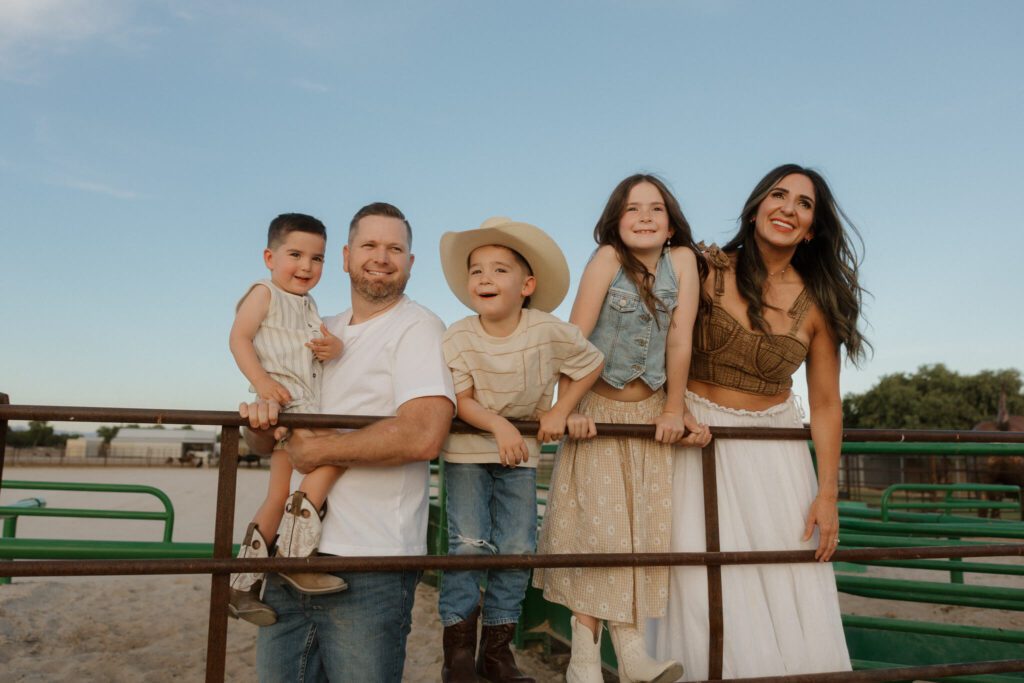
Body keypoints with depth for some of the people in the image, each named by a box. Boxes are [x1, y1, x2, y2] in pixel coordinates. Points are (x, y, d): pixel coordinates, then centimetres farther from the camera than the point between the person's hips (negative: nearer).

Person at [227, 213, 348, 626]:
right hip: (282, 400, -8)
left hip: (308, 406, 8)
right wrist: (260, 381, -23)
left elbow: (324, 342, 24)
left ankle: (243, 586, 20)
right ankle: (294, 554, -20)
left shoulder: (309, 307, 25)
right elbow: (238, 338, -9)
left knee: (279, 498, 9)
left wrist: (334, 348, -1)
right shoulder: (264, 294, 2)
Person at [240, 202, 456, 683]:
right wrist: (261, 424, -7)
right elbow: (263, 445, 17)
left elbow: (423, 436, -23)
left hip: (368, 569, -6)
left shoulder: (418, 328, -6)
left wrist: (319, 449, -14)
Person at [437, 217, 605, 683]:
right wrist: (500, 426, -29)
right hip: (467, 451, -1)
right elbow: (461, 400, -13)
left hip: (521, 453, 2)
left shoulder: (549, 330, -14)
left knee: (517, 548, 3)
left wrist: (559, 412, -9)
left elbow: (591, 364, -1)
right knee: (469, 544, -8)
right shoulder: (458, 338, -14)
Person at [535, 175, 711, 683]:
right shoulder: (608, 258, -12)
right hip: (600, 411, -2)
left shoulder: (682, 259, -7)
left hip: (652, 413, 3)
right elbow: (575, 339, -17)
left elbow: (680, 338, -9)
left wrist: (674, 410, -8)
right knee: (596, 527, -2)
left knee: (645, 527, 2)